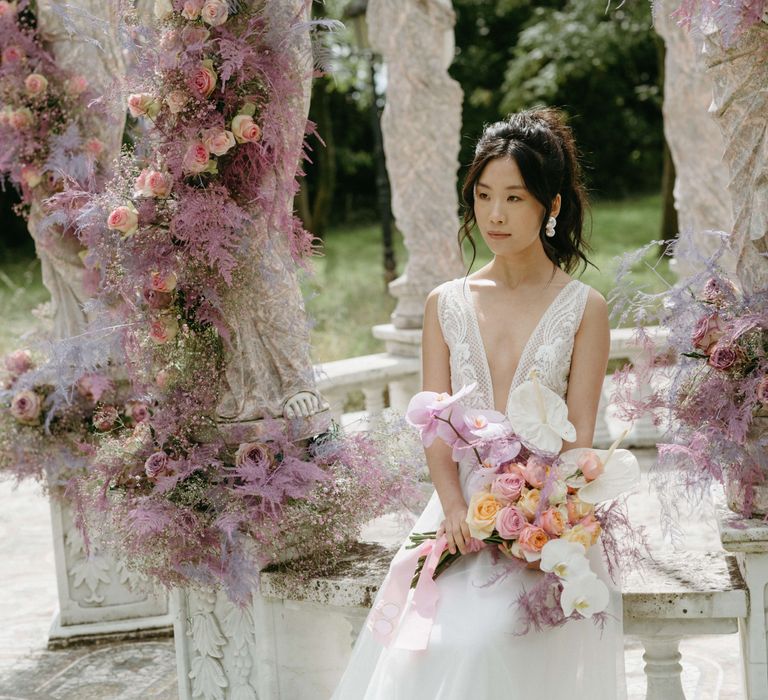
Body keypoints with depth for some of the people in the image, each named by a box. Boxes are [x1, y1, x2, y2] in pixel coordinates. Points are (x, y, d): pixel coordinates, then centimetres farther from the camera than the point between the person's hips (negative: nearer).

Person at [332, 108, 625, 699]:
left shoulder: (584, 309, 2)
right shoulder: (446, 305, 11)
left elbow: (578, 438, -1)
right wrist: (455, 508, -12)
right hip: (462, 506, 3)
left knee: (489, 637, -26)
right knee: (431, 635, -21)